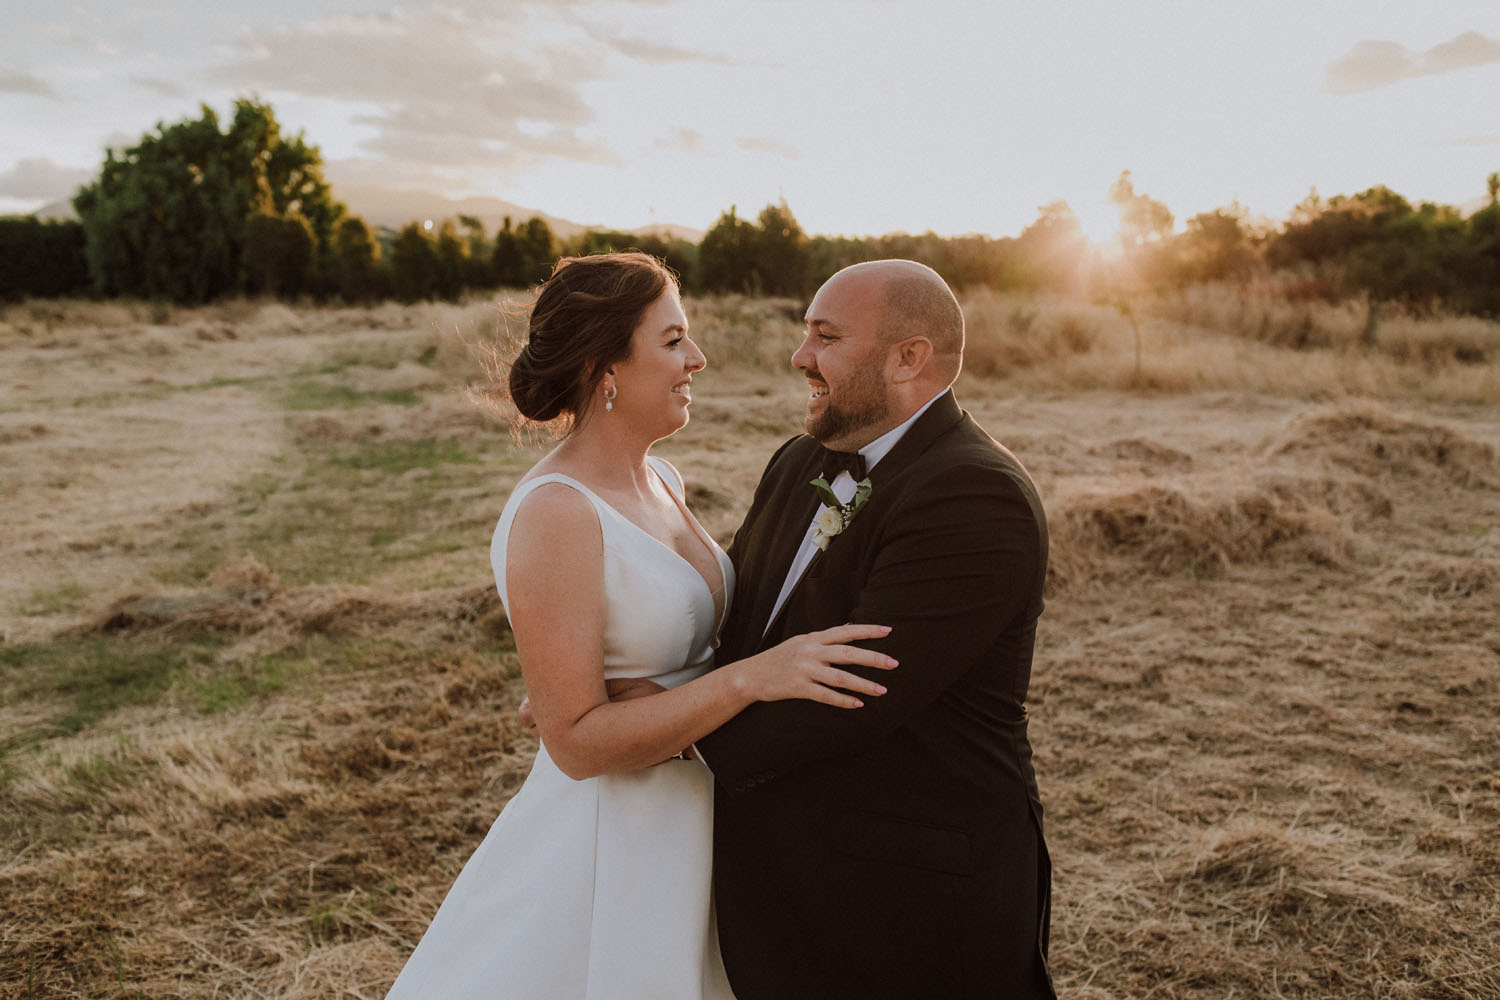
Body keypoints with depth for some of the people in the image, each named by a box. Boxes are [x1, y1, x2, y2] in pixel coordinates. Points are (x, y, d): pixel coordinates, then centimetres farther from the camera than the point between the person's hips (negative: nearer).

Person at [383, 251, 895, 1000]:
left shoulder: (661, 481, 3)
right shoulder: (554, 514, -23)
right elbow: (577, 741, -24)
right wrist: (751, 677, -29)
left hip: (691, 824, 8)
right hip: (608, 846, -8)